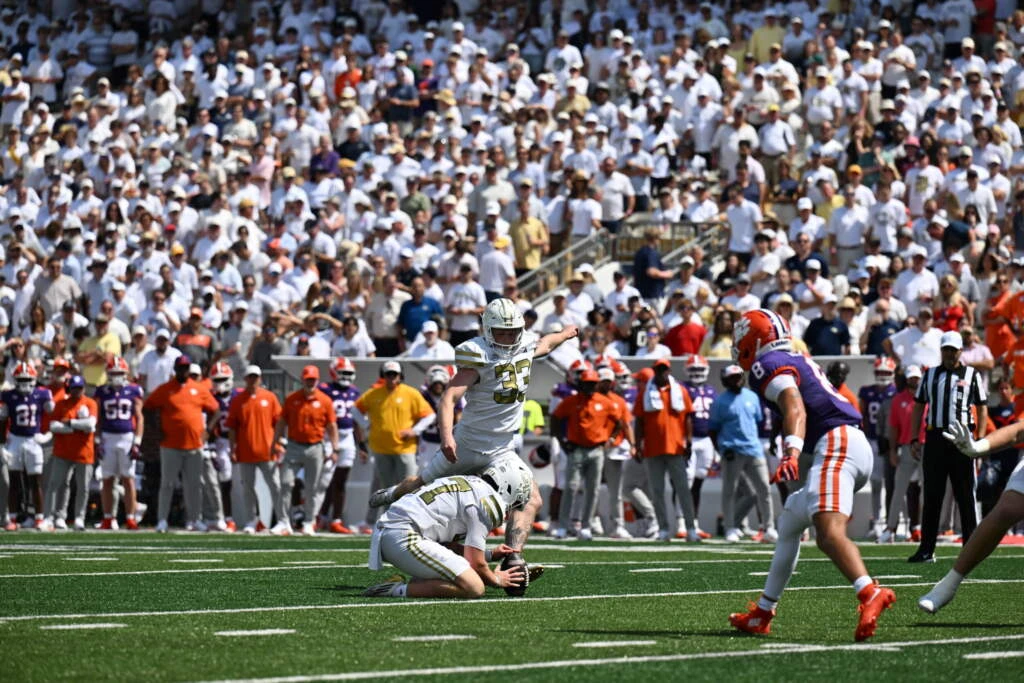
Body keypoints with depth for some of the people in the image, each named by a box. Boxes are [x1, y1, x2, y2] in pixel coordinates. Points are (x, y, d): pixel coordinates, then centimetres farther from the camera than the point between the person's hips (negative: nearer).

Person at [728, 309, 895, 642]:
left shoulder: (769, 365, -3)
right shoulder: (799, 361, 26)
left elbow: (794, 407, -20)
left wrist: (792, 452, -35)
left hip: (836, 443, -10)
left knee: (828, 532, -27)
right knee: (790, 523, 22)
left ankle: (871, 595, -49)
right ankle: (762, 614, 28)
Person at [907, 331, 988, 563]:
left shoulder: (972, 375, 6)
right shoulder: (930, 375, 14)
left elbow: (982, 409, 4)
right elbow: (919, 407, 16)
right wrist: (914, 439, 7)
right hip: (935, 437, 3)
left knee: (965, 495, 0)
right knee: (932, 496, 3)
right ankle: (926, 549, 6)